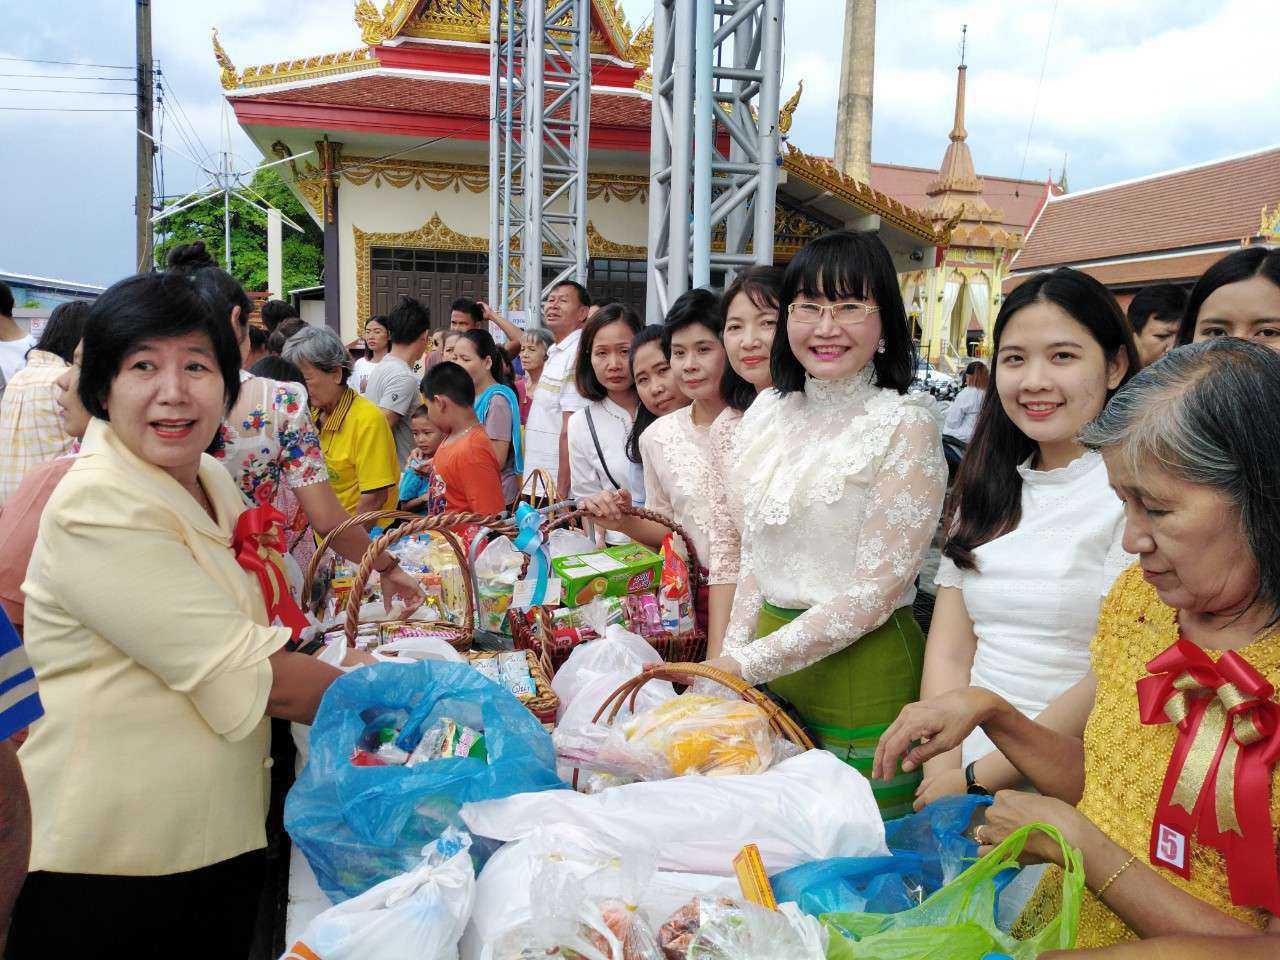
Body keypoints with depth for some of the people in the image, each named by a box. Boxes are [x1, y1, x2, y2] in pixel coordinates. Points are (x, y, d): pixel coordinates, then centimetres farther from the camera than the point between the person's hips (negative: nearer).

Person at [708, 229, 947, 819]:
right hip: (768, 666, 6)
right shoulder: (769, 411, 5)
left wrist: (748, 664, -17)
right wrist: (730, 656, 3)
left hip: (862, 668, -5)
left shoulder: (907, 425, -13)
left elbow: (875, 592, -17)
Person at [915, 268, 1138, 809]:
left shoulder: (1134, 489, -7)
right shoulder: (987, 490, 11)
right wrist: (943, 774, -7)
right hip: (966, 772, 4)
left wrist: (977, 776, -10)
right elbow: (948, 653, 7)